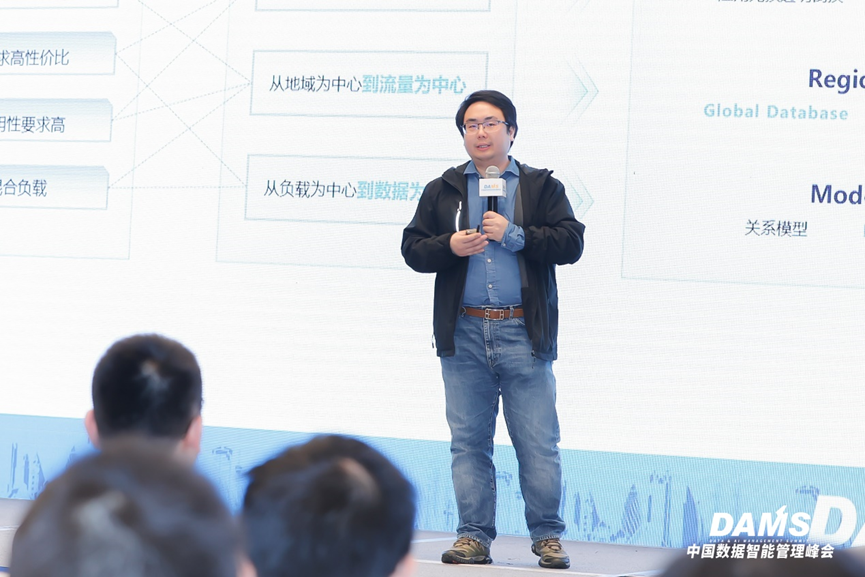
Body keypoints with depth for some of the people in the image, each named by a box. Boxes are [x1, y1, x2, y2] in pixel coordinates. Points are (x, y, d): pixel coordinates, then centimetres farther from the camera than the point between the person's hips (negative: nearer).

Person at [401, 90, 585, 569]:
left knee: (538, 443, -2)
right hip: (464, 334, 2)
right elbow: (412, 249, 10)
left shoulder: (542, 187, 9)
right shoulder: (441, 191, 15)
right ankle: (474, 536, 11)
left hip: (523, 333, -2)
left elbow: (571, 243, -2)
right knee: (468, 441, 5)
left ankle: (548, 537, 7)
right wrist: (450, 246, -8)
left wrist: (514, 235, -11)